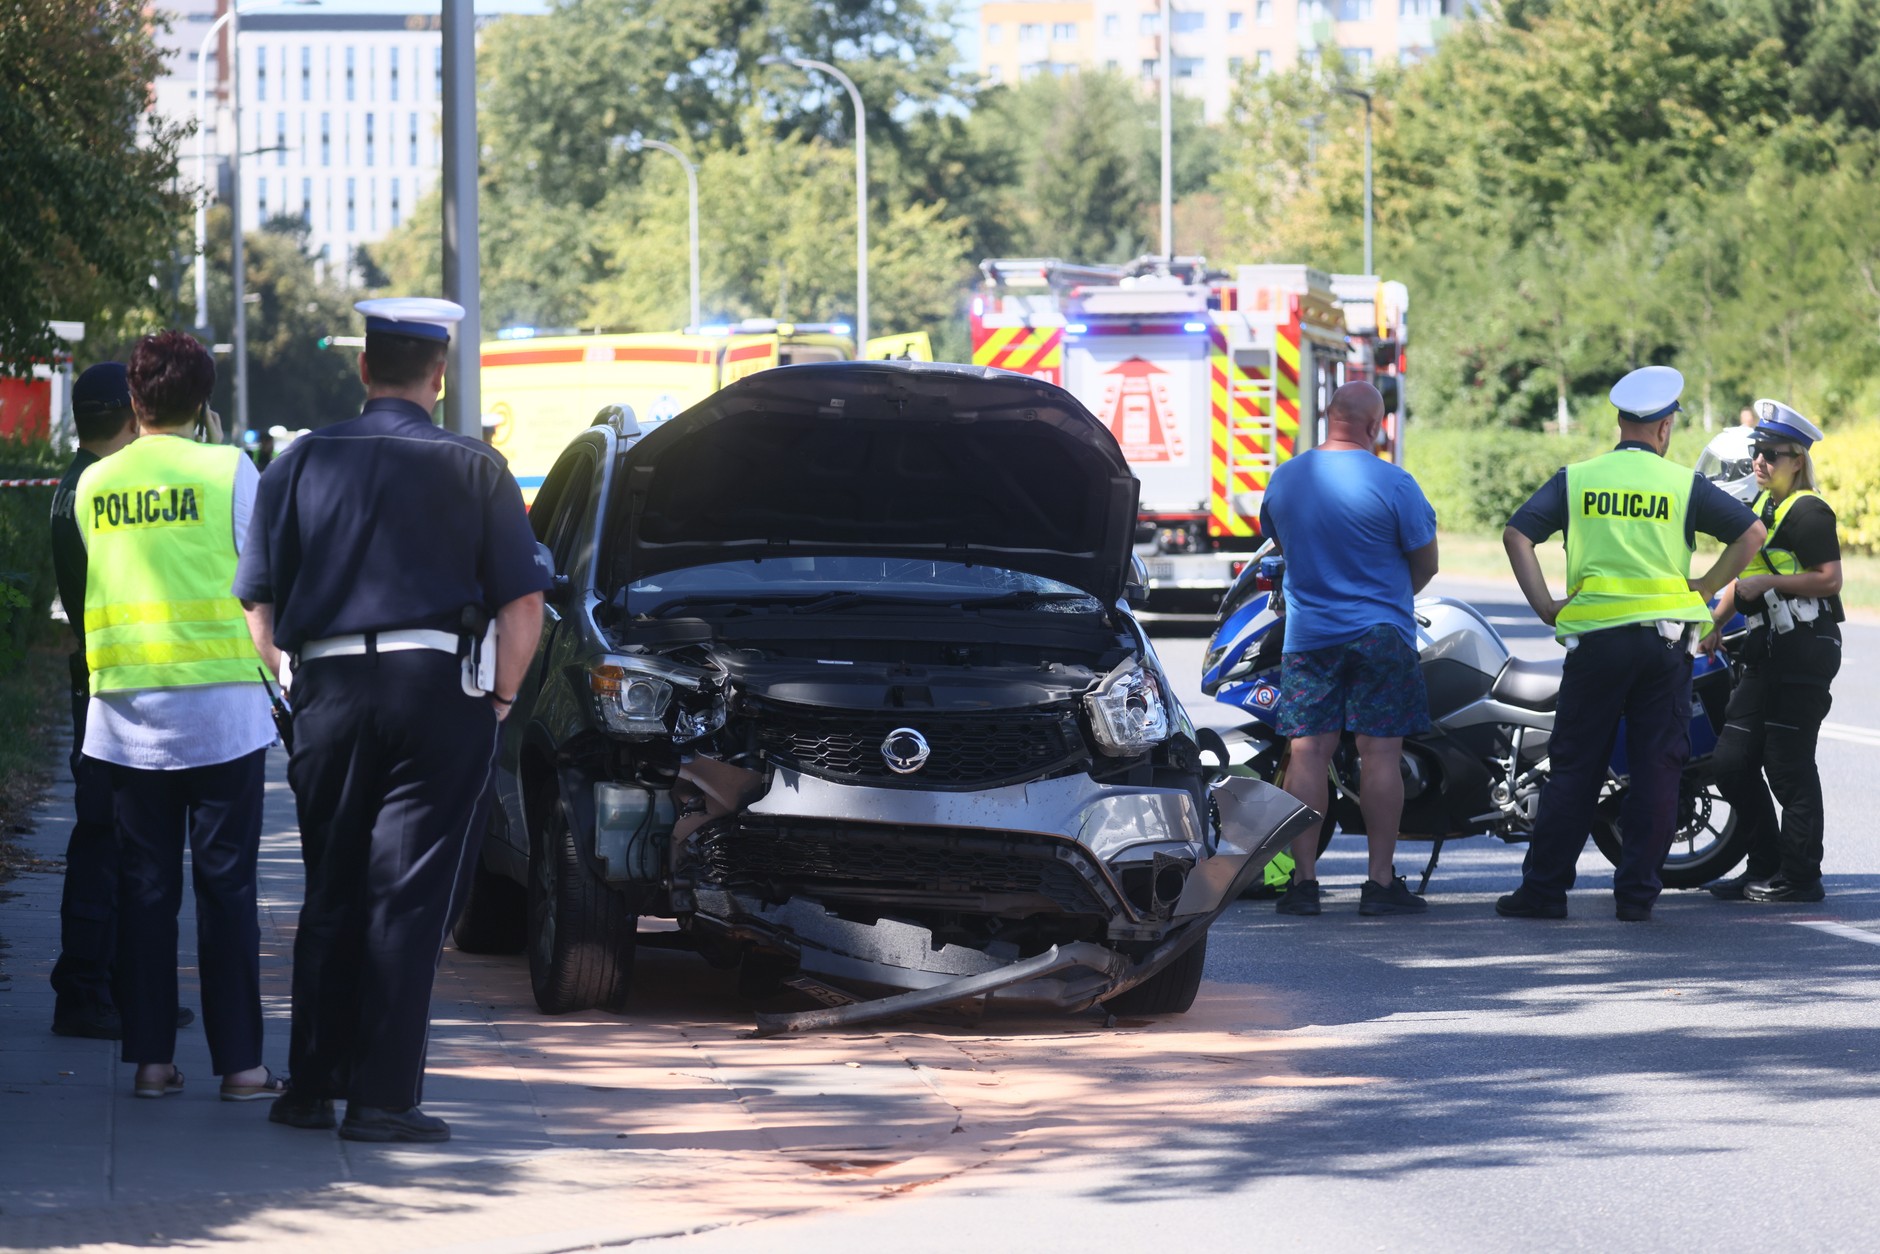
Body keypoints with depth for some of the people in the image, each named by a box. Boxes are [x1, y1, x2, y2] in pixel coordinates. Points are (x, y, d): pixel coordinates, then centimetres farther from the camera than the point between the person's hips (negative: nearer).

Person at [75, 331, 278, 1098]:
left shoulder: (94, 485, 4)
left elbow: (97, 584, 11)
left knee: (143, 886, 8)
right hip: (219, 705, -3)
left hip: (126, 709, 3)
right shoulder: (228, 472, -6)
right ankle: (239, 1063, 0)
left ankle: (150, 1058, 8)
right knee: (225, 886, 1)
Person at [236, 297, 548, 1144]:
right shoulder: (475, 470, 1)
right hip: (439, 688, -2)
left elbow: (259, 605, 6)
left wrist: (299, 689, 14)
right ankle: (382, 1096, -5)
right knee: (408, 898, -2)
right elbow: (523, 604, -4)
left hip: (327, 693, 3)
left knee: (330, 896, 13)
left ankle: (311, 1088, 15)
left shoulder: (302, 462, 6)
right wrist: (499, 698, 6)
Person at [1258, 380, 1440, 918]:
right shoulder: (1393, 483, -11)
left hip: (1307, 633, 4)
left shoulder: (1284, 479, 3)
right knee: (1381, 754, -1)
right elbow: (1426, 563, -3)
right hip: (1380, 632, -4)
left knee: (1308, 754, 2)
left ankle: (1303, 880, 1)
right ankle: (1380, 882, -1)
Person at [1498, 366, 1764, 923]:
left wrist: (1545, 606, -1)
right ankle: (1636, 893, 2)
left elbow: (1517, 532, -3)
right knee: (1657, 768, 4)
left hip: (1594, 638, 1)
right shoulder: (1684, 484, 4)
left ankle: (1544, 889, 4)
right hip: (1666, 634, -1)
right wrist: (1702, 589, 5)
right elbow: (1751, 532, -1)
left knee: (1575, 767, 5)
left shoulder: (1576, 479, 5)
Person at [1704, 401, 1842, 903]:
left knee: (1788, 766, -7)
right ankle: (1765, 867, 16)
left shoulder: (1808, 512, -12)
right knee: (1732, 762, 8)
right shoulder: (1762, 507, 17)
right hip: (1768, 649, 10)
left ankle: (1799, 876, 1)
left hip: (1805, 649, -10)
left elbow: (1830, 579, -20)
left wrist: (1770, 581, -20)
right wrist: (1714, 622, 21)